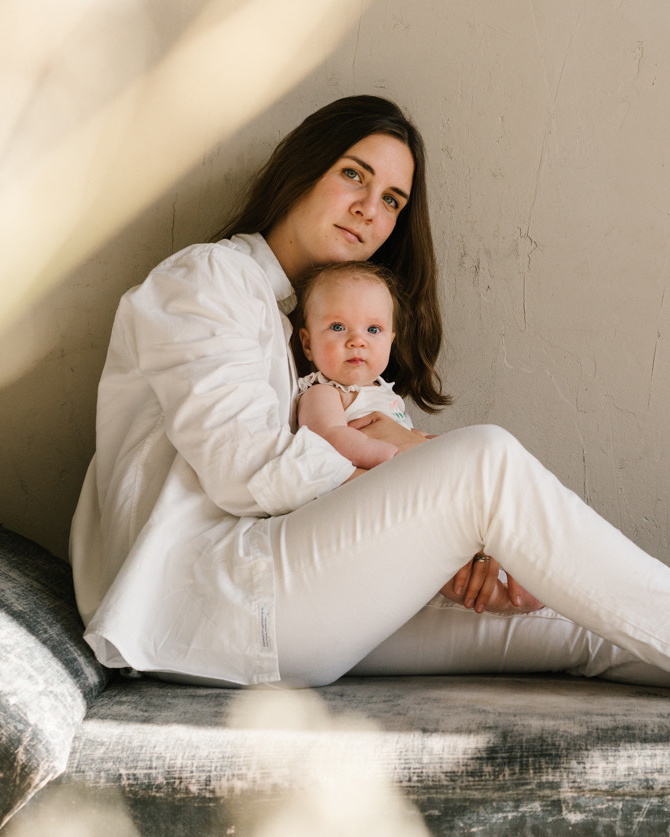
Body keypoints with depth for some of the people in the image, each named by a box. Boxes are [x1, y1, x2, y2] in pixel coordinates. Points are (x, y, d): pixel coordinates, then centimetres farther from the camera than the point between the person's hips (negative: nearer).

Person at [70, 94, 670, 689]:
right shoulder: (203, 278, 0)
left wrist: (447, 538, -7)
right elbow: (248, 473, -15)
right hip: (198, 605, -8)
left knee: (570, 632, -6)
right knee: (485, 456, -22)